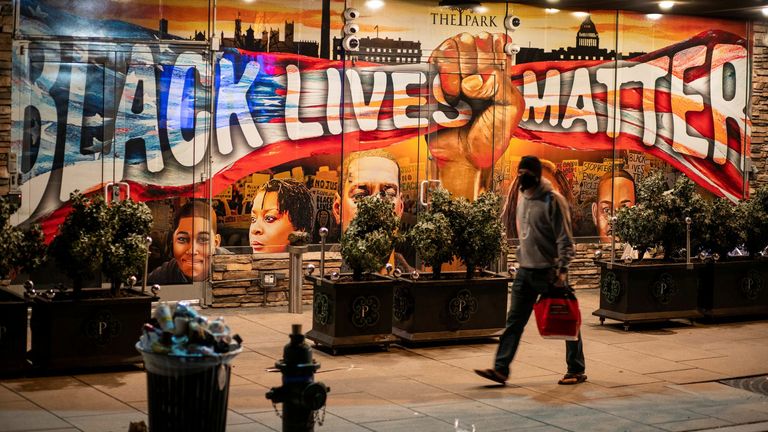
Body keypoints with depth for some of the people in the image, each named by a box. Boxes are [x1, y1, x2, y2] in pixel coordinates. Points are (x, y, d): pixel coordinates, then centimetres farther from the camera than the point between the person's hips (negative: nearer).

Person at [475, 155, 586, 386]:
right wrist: (523, 256, 17)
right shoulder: (522, 198, 10)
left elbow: (565, 239, -16)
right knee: (514, 320, 3)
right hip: (525, 270, 7)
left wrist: (562, 269, -22)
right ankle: (501, 369, 3)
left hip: (549, 272, -7)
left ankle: (576, 371, 16)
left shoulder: (553, 200, -14)